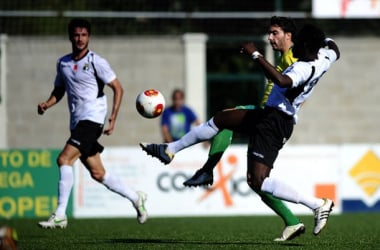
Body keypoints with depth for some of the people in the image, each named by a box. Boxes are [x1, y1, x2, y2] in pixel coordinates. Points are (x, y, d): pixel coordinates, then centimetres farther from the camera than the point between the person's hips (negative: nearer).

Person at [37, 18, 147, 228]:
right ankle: (135, 198, 27)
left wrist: (113, 118, -10)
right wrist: (47, 104, 2)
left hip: (92, 119, -7)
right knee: (97, 173, 9)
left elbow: (118, 88, -3)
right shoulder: (63, 63, 12)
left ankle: (59, 215, -20)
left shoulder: (96, 62, -6)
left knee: (64, 159, -20)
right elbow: (59, 90, 23)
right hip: (77, 123, 7)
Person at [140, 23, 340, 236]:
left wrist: (256, 54, -38)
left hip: (275, 121, -11)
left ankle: (319, 204, -13)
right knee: (220, 119, 21)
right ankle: (170, 150, 35)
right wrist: (320, 37, 43)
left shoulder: (304, 69, -25)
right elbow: (335, 50, 27)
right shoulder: (324, 58, 2)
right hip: (271, 115, 11)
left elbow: (281, 80, -45)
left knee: (258, 182, -17)